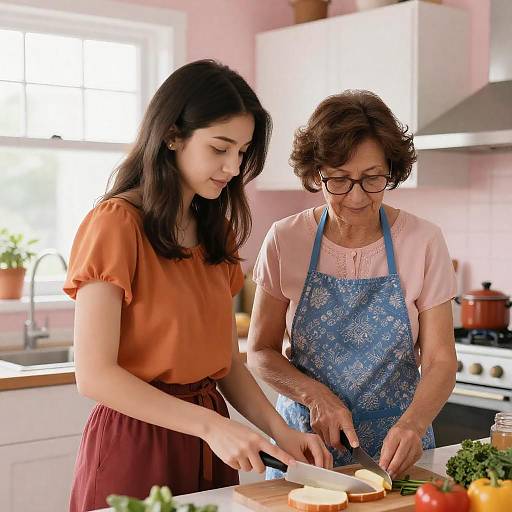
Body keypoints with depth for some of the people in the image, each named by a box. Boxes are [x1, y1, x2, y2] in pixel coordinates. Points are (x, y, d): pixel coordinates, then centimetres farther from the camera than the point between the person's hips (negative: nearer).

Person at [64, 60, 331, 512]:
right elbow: (94, 375, -18)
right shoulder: (116, 223, -13)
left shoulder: (215, 233, 11)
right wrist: (211, 424, -21)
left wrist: (279, 430, -5)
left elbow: (227, 361, 9)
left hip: (211, 449, 7)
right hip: (135, 444, -7)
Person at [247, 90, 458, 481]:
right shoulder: (285, 241, -7)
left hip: (395, 449, 0)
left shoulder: (423, 242, -8)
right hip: (303, 440, 1)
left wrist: (412, 424, -24)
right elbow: (261, 352, -1)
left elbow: (440, 360, -7)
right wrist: (315, 394, -18)